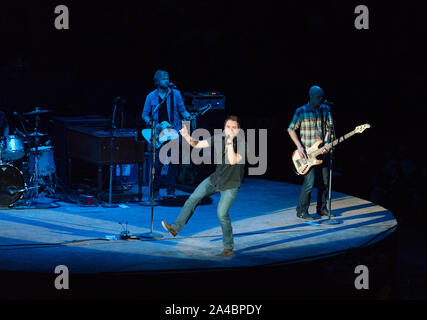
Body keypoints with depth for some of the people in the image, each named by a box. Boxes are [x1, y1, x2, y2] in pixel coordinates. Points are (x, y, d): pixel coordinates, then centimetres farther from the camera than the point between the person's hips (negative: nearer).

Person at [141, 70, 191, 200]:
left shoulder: (175, 94, 4)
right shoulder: (151, 96, 4)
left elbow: (182, 110, 8)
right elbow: (145, 115, 8)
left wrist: (188, 116, -13)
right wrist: (152, 124, -10)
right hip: (158, 134, -1)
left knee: (173, 163, 1)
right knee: (157, 163, -6)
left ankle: (171, 192, 12)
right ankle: (155, 193, 7)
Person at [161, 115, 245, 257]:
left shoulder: (242, 144, -22)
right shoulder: (218, 138, -8)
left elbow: (233, 161, -36)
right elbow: (198, 144, -1)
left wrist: (230, 140, -41)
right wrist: (187, 137, -21)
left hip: (230, 185, -5)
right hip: (215, 178, 6)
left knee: (222, 213, -10)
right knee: (193, 198, 2)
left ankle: (228, 246, 6)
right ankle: (176, 227, 9)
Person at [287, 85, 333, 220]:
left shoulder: (325, 109, 7)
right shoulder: (301, 111, -6)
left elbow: (329, 128, 8)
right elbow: (291, 129, -2)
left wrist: (326, 144, -8)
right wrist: (299, 147, -11)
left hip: (322, 151, 5)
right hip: (307, 153, -5)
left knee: (325, 181, 9)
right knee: (309, 182, -12)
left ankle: (321, 208, 25)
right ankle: (302, 211, -1)